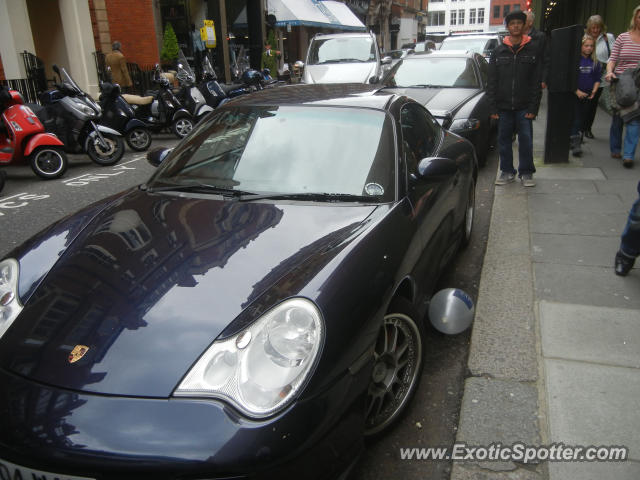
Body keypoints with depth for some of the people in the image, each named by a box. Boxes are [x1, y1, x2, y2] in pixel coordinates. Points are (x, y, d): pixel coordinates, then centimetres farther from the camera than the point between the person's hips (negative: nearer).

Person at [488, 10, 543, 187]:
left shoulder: (533, 50, 3)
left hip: (524, 106, -2)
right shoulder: (499, 51, 7)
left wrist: (533, 107, -8)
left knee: (526, 140, 1)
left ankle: (526, 172, 13)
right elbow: (492, 81, 6)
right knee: (504, 140, 7)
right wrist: (493, 107, -1)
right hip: (503, 106, 2)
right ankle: (507, 171, 19)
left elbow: (537, 81, 0)